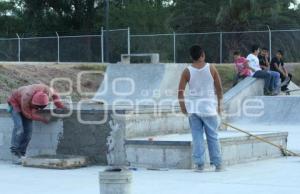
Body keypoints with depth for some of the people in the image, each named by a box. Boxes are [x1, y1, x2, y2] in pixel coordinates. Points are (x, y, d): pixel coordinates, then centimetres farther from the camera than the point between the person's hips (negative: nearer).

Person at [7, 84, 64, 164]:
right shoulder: (27, 97, -42)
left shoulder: (48, 91, -29)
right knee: (19, 128, -22)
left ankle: (21, 154, -2)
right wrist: (43, 119, -23)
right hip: (15, 102, -5)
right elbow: (28, 114, -27)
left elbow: (54, 95, -3)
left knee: (28, 130, -8)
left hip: (28, 105, 5)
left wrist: (62, 108, -12)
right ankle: (14, 153, -18)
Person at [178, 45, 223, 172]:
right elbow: (219, 88, 0)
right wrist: (219, 104, 11)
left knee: (197, 137, 5)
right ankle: (218, 164, 11)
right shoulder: (211, 68, -3)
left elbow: (180, 91, -5)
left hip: (193, 108, 1)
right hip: (209, 107, -1)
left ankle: (199, 164, 2)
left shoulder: (187, 71, -2)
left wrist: (183, 107, 6)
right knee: (213, 137, 7)